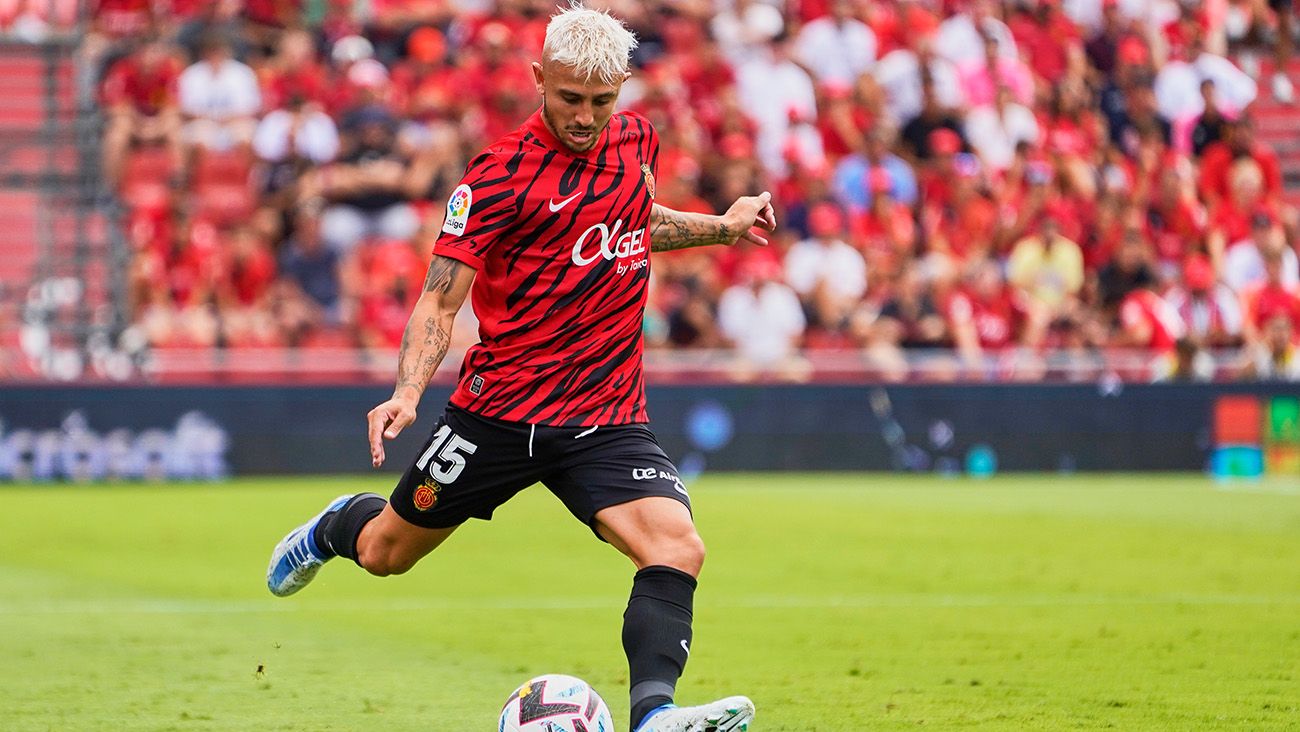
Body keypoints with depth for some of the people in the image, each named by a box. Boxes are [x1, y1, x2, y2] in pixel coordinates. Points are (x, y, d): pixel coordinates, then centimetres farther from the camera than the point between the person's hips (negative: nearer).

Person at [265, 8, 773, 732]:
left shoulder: (636, 138, 5)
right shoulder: (505, 171, -13)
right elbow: (441, 298, -14)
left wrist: (722, 227, 19)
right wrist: (408, 393, -28)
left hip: (608, 417, 3)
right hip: (502, 407, -3)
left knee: (678, 550, -24)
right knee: (385, 553, 15)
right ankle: (339, 524, 51)